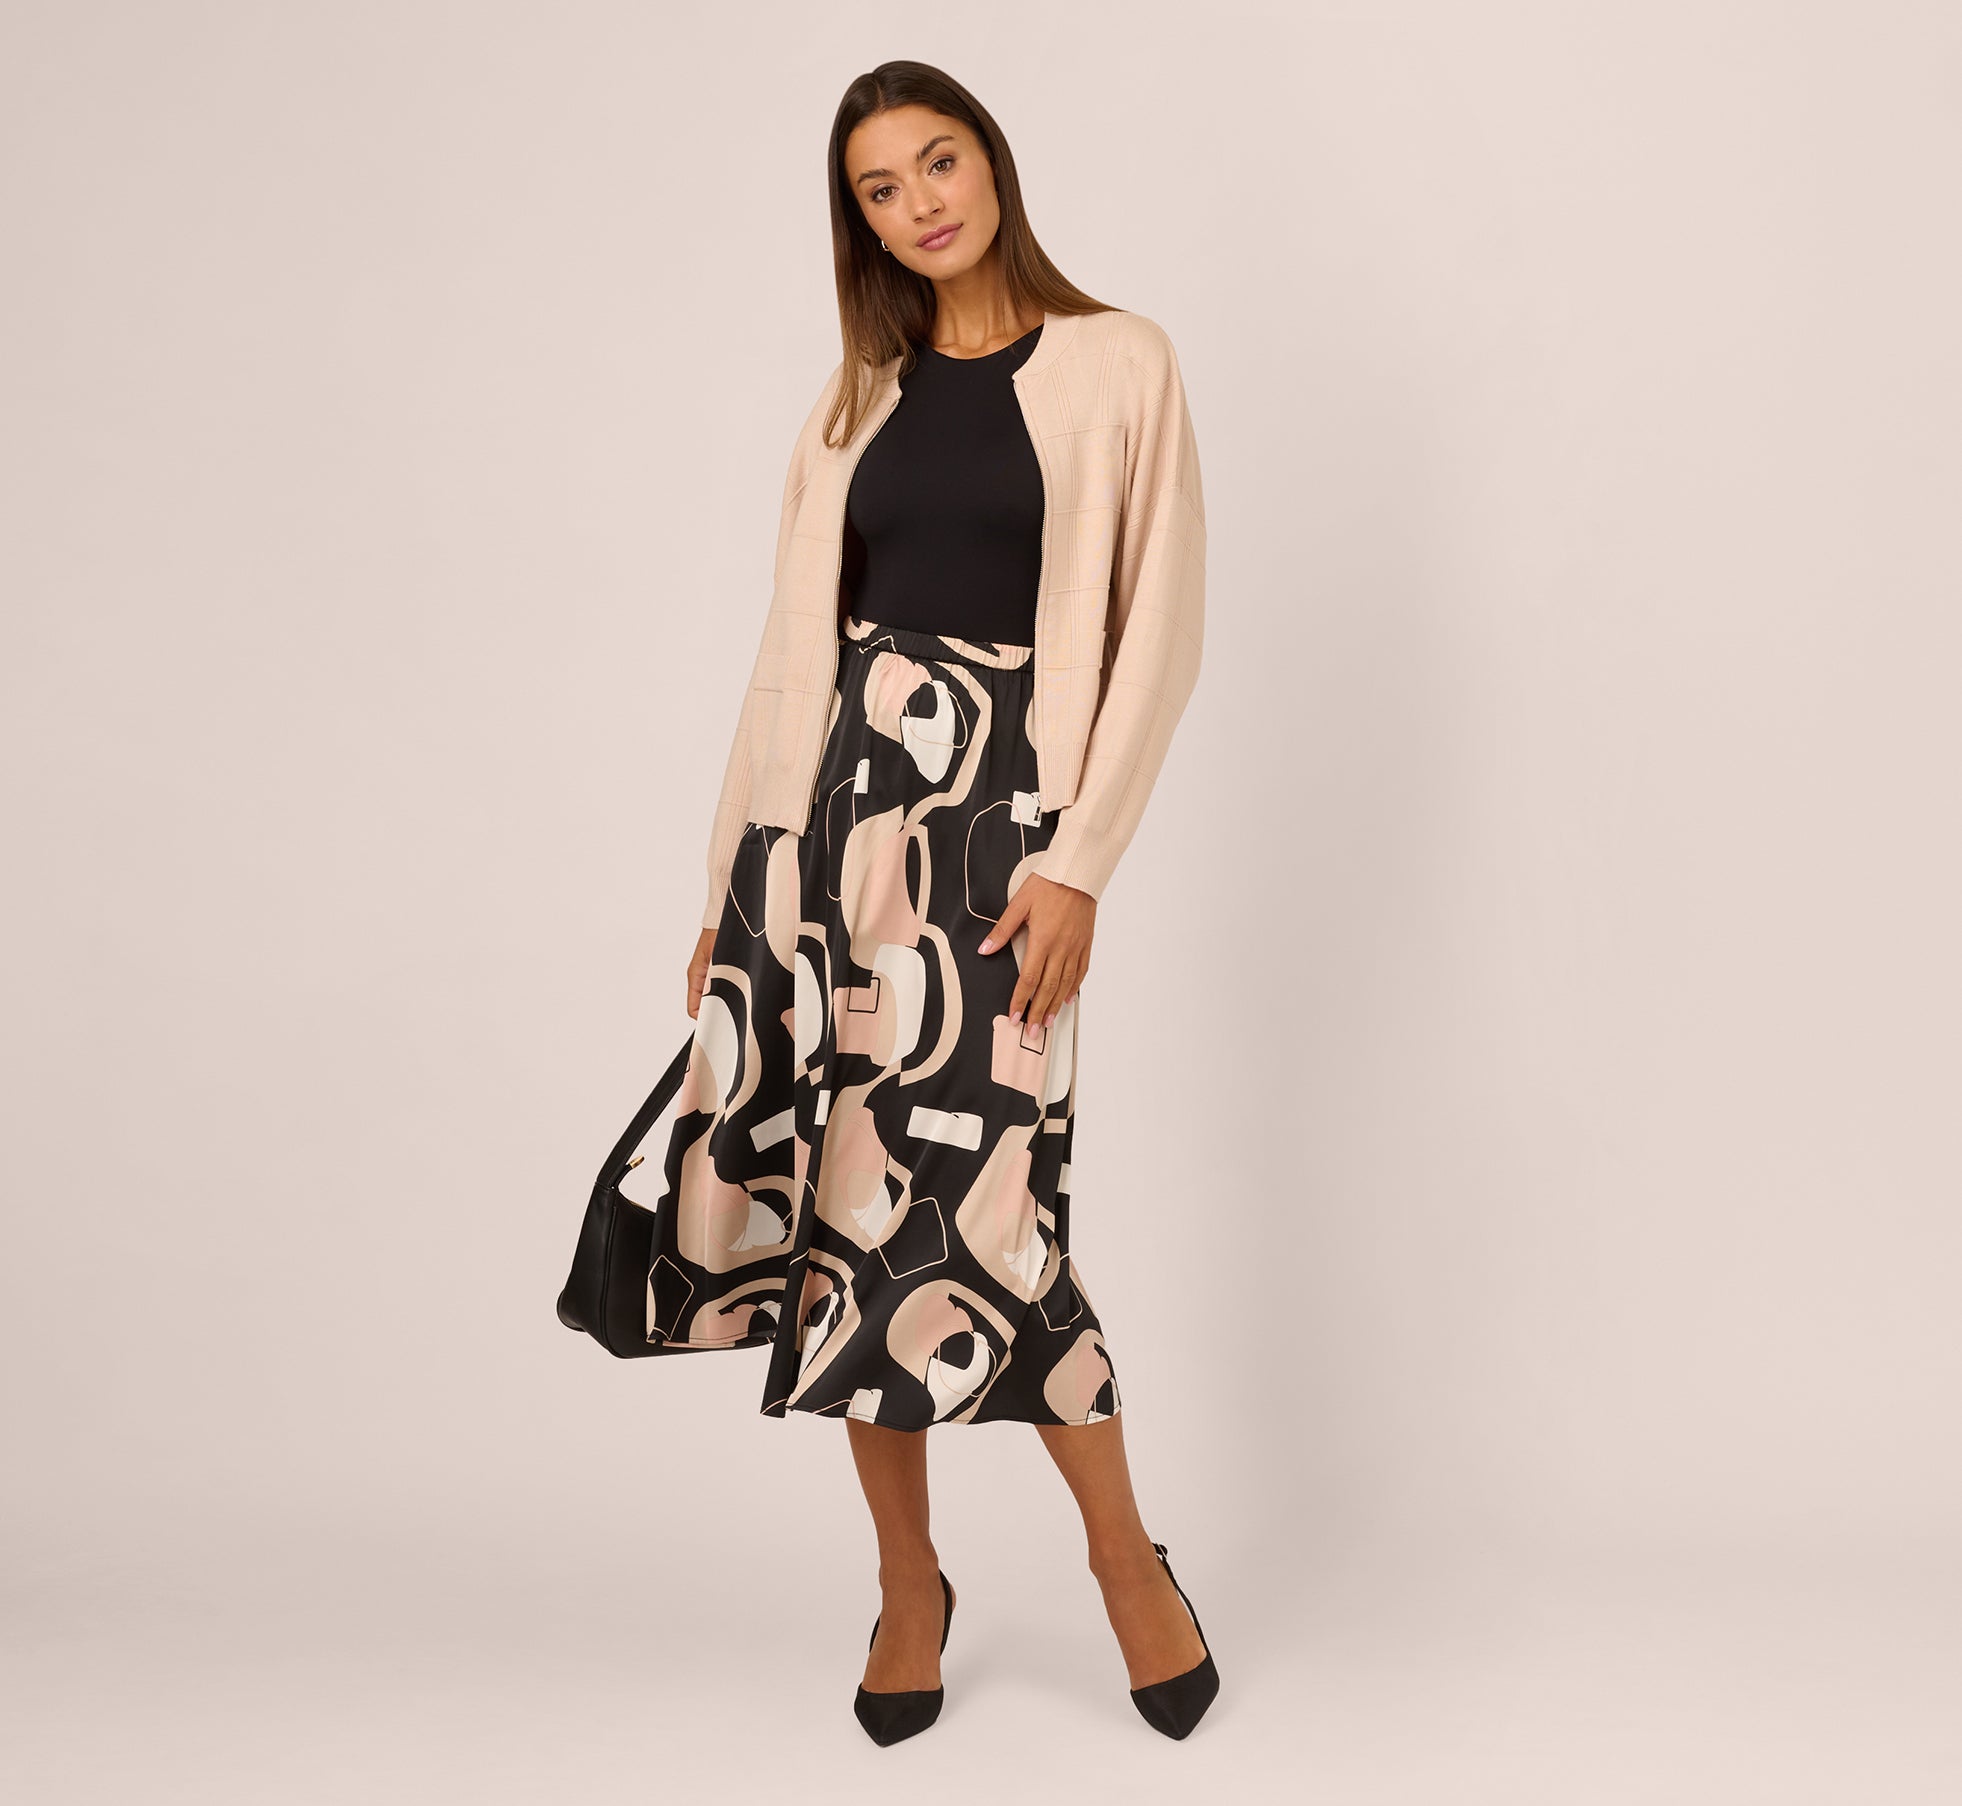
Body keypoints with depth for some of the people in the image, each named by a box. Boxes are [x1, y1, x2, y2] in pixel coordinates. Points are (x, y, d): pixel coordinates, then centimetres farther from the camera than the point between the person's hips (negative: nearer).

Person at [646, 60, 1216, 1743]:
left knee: (979, 1206, -8)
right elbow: (793, 645, 13)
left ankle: (1124, 1552, 16)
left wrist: (1080, 863, -11)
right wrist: (727, 890, 10)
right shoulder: (857, 396, 15)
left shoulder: (1117, 365, 3)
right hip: (826, 800, 4)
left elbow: (1162, 624, -3)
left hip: (995, 808, -4)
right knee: (848, 1204, 4)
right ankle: (909, 1579, 20)